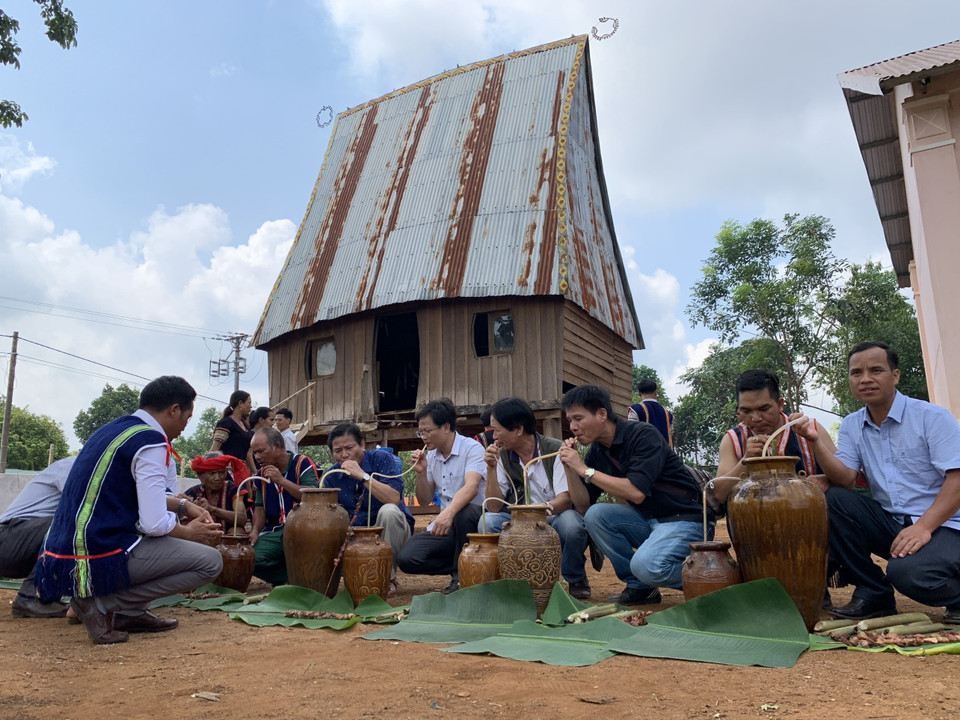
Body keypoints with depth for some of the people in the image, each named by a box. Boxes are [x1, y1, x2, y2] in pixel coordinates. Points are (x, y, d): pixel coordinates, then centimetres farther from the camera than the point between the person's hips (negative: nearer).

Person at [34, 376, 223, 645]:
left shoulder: (115, 428, 14)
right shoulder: (152, 442, -15)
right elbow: (154, 525, -18)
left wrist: (183, 505, 18)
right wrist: (189, 532, 1)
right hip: (98, 559, -10)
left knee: (172, 517, 27)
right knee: (210, 561, -8)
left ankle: (129, 612, 15)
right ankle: (103, 604, -6)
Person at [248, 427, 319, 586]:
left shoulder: (302, 463, -3)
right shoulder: (262, 474, 17)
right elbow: (260, 507, 21)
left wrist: (282, 480, -16)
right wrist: (255, 530, 1)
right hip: (273, 531, 5)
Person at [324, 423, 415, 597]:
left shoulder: (383, 459, -12)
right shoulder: (333, 475, 2)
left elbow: (394, 499, -26)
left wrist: (363, 476, -27)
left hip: (389, 532, -3)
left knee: (388, 511, -34)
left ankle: (389, 579, -18)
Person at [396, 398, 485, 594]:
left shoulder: (472, 448, -11)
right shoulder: (430, 456, 10)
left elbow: (471, 488, -29)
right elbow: (424, 501, 13)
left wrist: (449, 512, -46)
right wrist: (421, 473, -4)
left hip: (474, 521, -5)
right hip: (445, 525, 6)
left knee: (463, 511, -40)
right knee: (406, 559, -17)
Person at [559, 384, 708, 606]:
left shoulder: (643, 435, -17)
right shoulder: (597, 451, 4)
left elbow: (636, 492, -28)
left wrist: (584, 469, -23)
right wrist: (569, 467, -11)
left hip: (685, 519, -7)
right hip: (647, 521, 7)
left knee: (646, 565, -32)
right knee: (595, 514, -14)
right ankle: (639, 586, -2)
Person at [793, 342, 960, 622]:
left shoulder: (932, 417, -7)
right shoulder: (851, 426, 7)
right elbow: (844, 480, -5)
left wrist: (923, 526, -28)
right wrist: (817, 441, -21)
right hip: (890, 523, 5)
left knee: (909, 572, -34)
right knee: (833, 499, -19)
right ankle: (873, 593, -5)